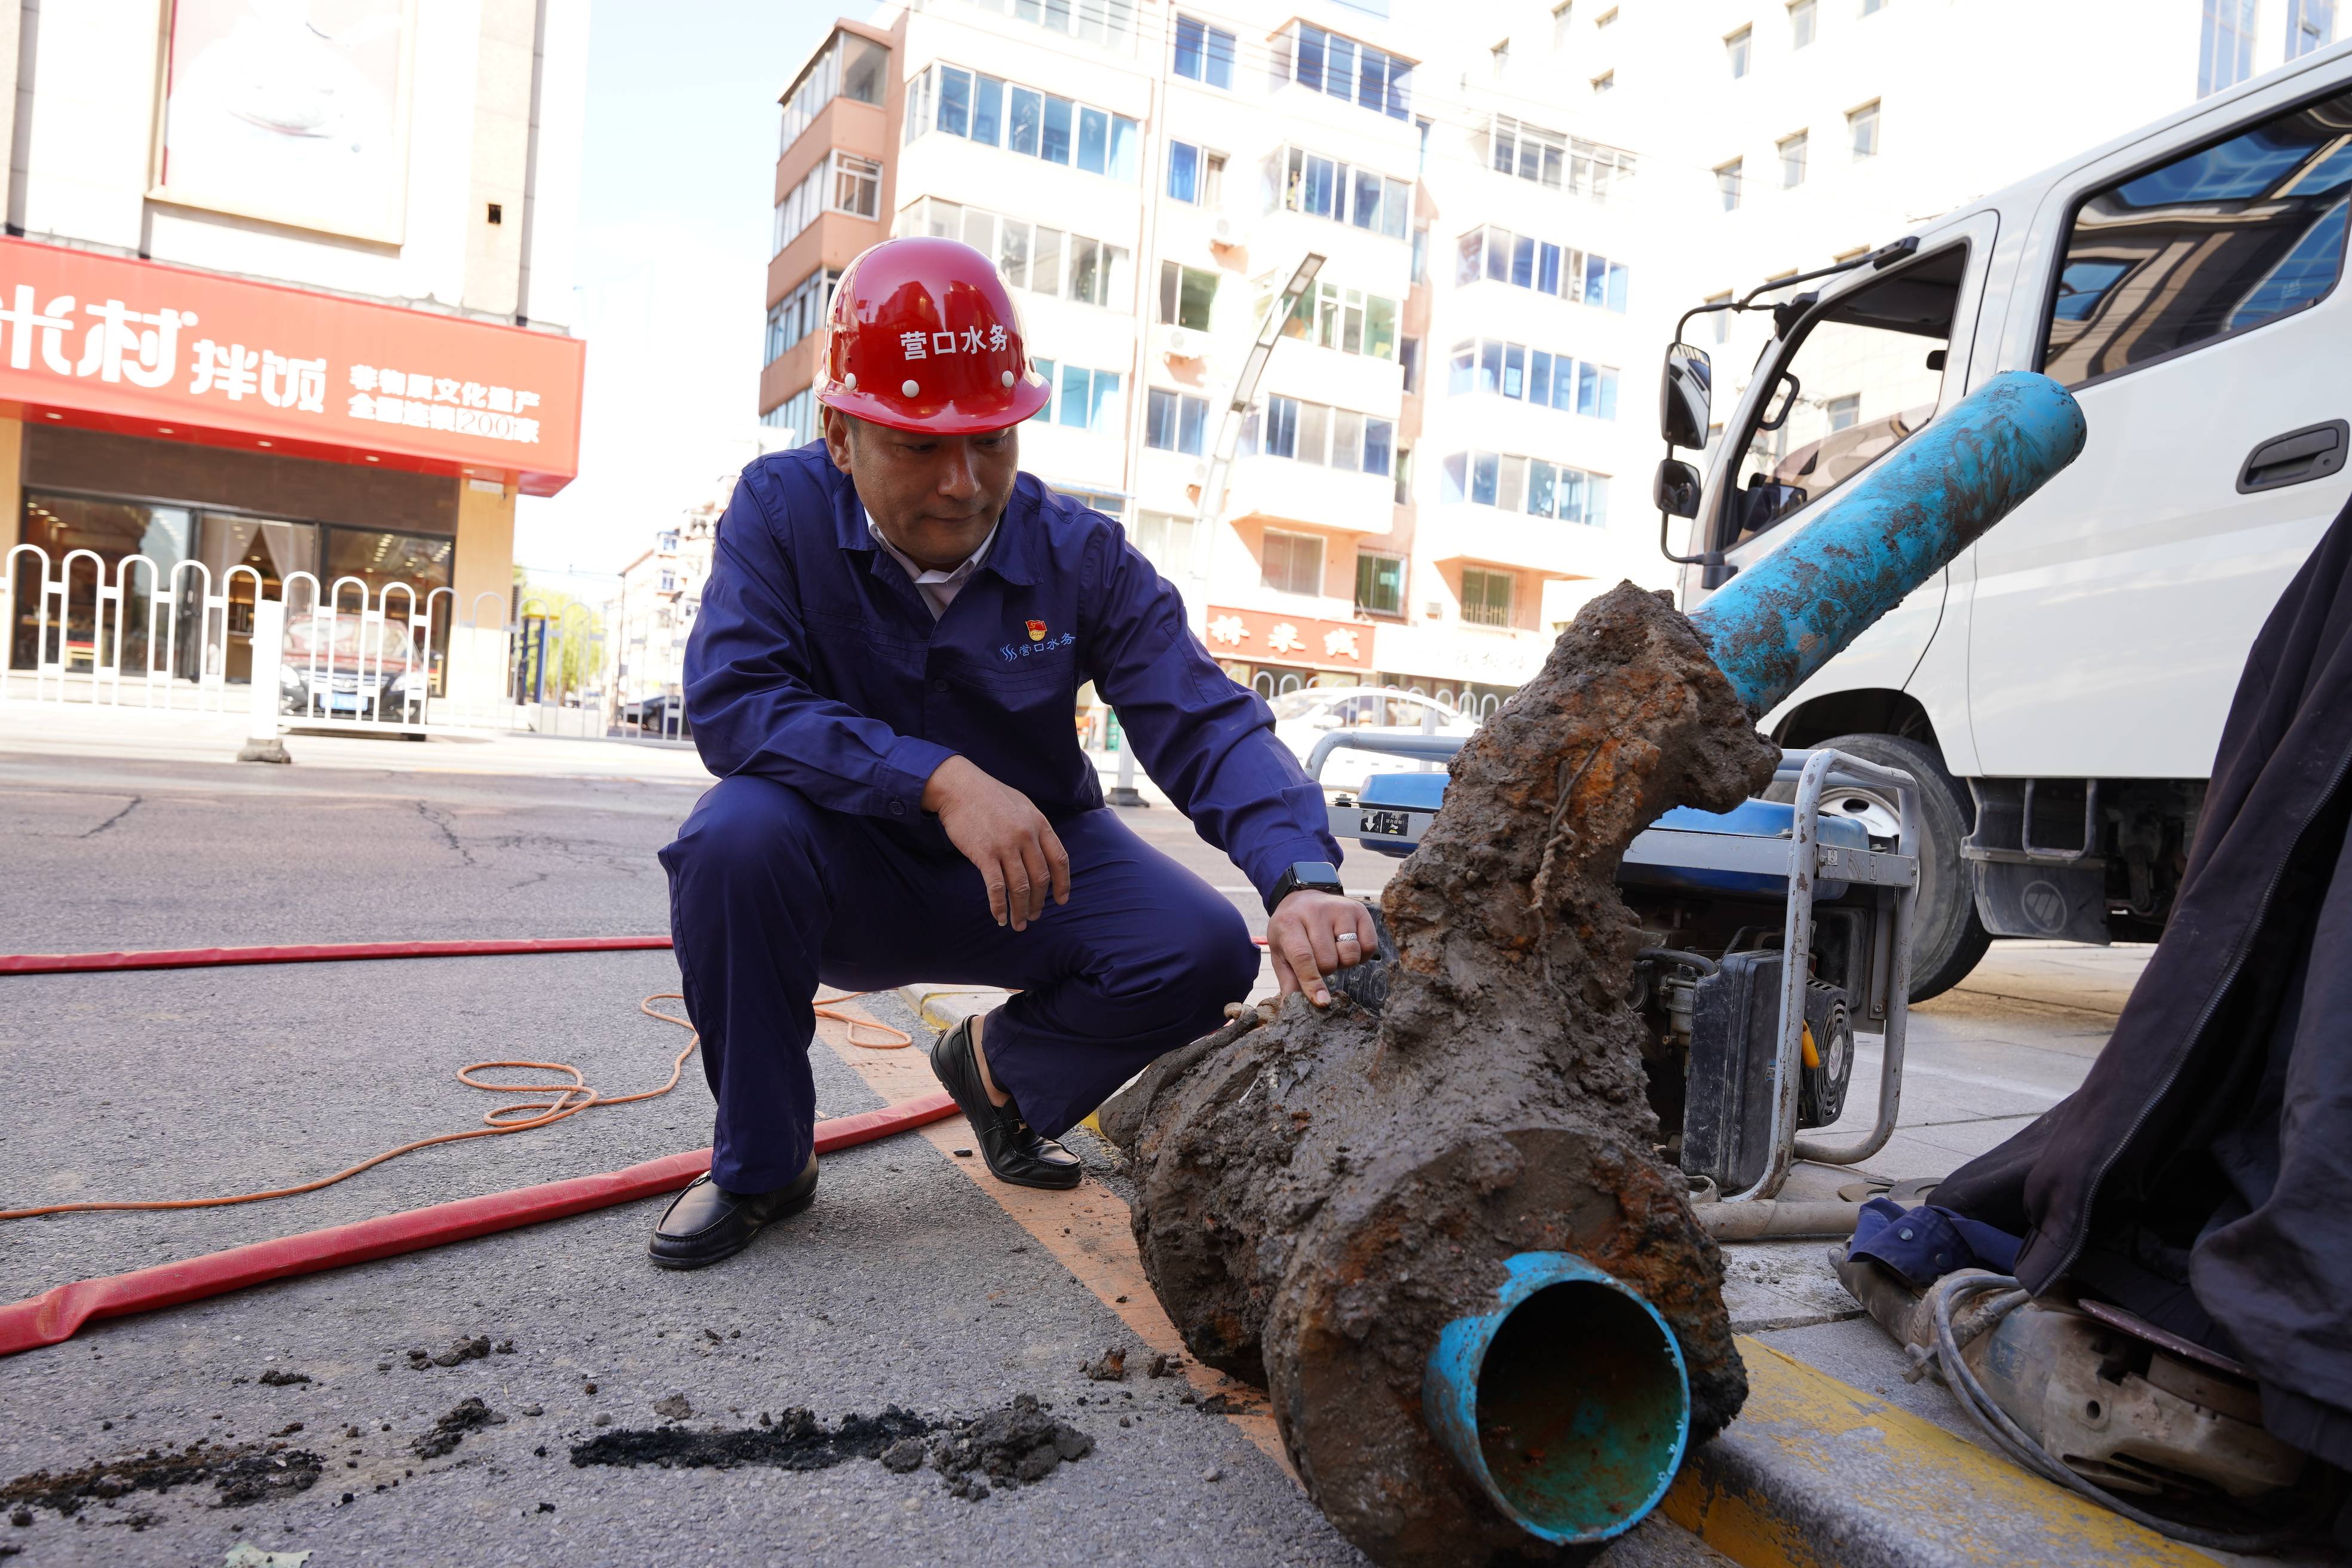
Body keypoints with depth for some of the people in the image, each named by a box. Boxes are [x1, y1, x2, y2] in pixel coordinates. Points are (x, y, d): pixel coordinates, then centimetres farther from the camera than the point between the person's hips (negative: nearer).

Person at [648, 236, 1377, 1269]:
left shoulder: (1082, 557, -13)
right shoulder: (781, 509, -15)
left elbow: (1206, 728, -20)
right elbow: (732, 700, -27)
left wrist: (1303, 877, -40)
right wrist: (940, 778, -38)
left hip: (1033, 865, 2)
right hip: (851, 874, -1)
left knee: (1204, 951, -21)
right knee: (737, 835, -33)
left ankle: (999, 1064, 13)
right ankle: (761, 1164, -8)